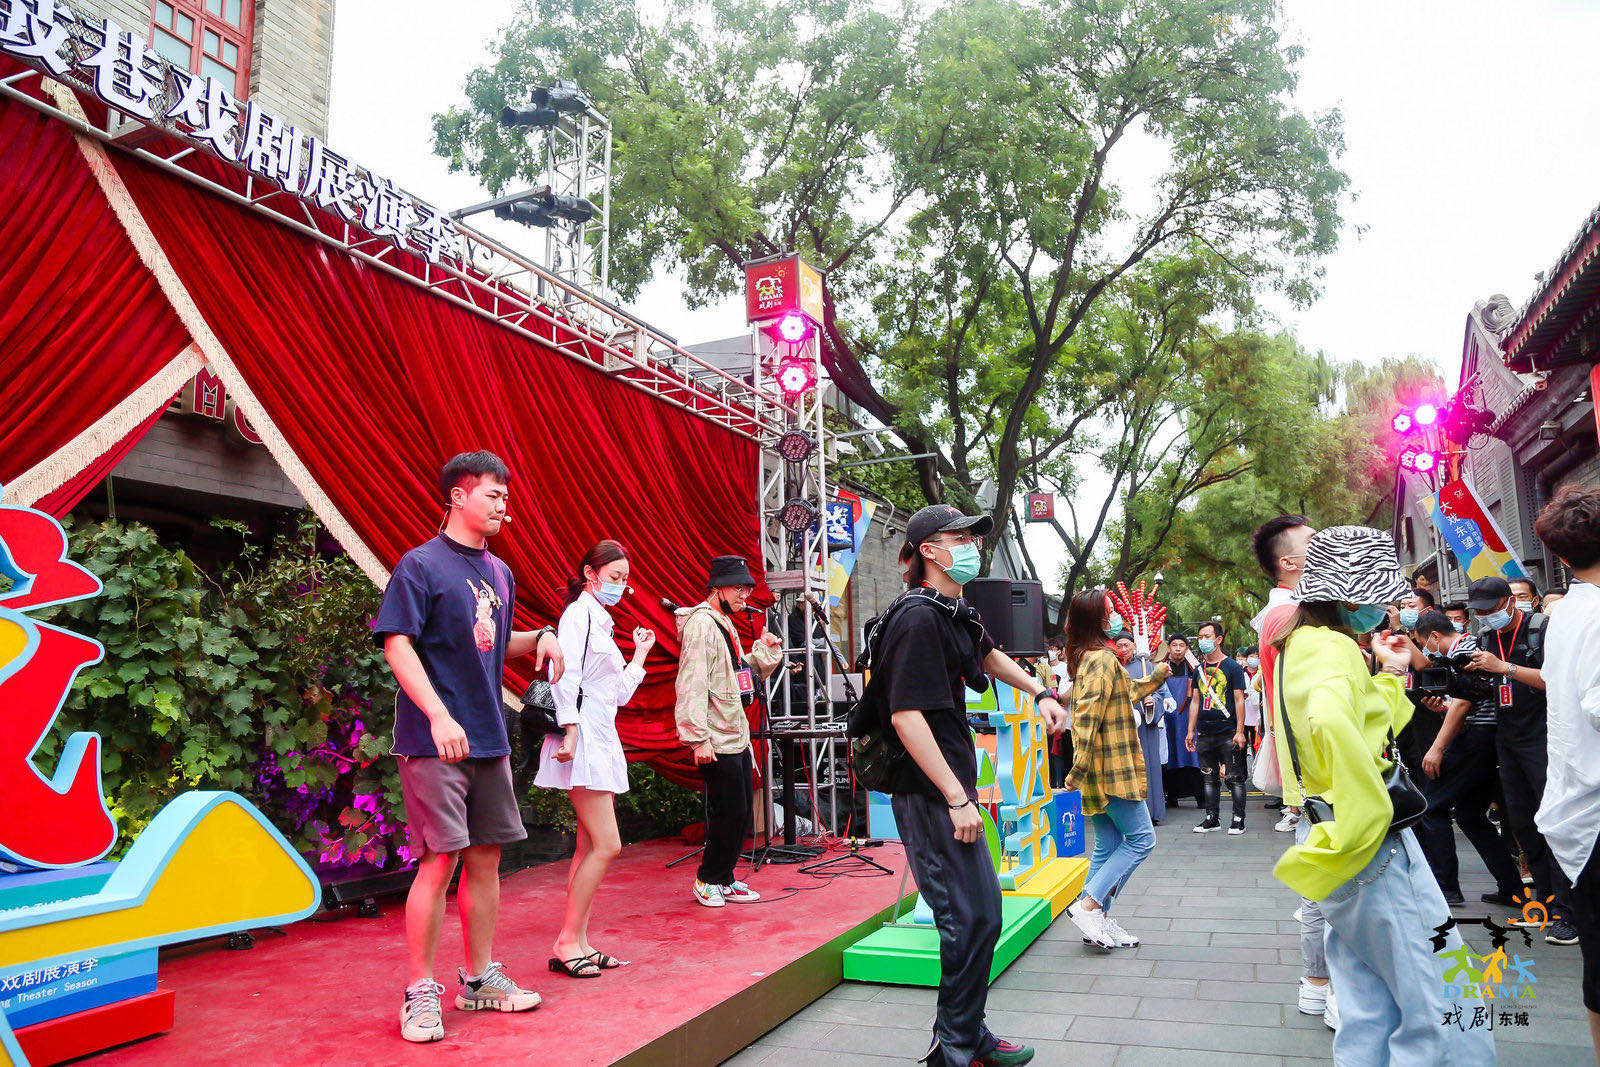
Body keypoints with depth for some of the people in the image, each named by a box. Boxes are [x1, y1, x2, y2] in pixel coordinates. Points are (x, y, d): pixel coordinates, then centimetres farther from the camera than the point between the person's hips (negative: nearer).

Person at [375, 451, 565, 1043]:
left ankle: (479, 978, 26)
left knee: (486, 857, 12)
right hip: (434, 741, -7)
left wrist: (540, 638, 4)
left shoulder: (499, 573, 14)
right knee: (439, 860, -5)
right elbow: (397, 644, -15)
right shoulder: (421, 564, -7)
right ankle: (421, 993, 10)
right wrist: (439, 716, -25)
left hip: (490, 738, 7)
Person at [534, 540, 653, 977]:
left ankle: (579, 941, 13)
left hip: (603, 741, 10)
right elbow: (566, 676, -17)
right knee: (607, 845, -10)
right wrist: (570, 732, -24)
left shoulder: (601, 622, 22)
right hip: (583, 742, -9)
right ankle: (566, 942, -1)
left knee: (590, 846, 8)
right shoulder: (579, 614, -6)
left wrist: (641, 653, 27)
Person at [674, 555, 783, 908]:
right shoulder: (701, 624, -14)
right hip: (716, 741, -10)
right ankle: (708, 880, 13)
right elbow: (692, 684, -20)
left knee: (740, 814, 13)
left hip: (737, 737, 10)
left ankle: (724, 880, 25)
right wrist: (698, 738, -24)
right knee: (730, 813, -4)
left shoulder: (726, 624, 16)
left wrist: (765, 651, 7)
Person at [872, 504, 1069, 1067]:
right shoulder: (917, 619, -18)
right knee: (970, 919, -4)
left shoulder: (956, 613, 12)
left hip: (952, 785, 10)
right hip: (928, 794, -10)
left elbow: (990, 656, 35)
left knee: (982, 912, 16)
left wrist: (1040, 693, 26)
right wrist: (957, 798, -23)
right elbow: (906, 715, -24)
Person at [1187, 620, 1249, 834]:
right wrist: (1191, 731, 12)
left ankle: (1238, 819, 8)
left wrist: (1240, 732, -12)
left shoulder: (1232, 667, -2)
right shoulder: (1199, 670, 13)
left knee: (1234, 777, -1)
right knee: (1209, 778, 10)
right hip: (1204, 734, 5)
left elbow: (1239, 700, -5)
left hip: (1228, 733, -5)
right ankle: (1212, 818, 17)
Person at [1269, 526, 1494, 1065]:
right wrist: (1365, 818, -29)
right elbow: (1330, 722, -39)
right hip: (1373, 849, -10)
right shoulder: (1330, 646, -16)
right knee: (1447, 1017, -3)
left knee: (1368, 1012, 17)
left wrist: (1390, 674, 24)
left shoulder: (1299, 644, 16)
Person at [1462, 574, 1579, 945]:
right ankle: (1545, 901, 18)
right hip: (1507, 740, 7)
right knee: (1521, 821, 9)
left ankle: (1566, 911, -6)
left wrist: (1505, 667, -25)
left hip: (1542, 737, -7)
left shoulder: (1542, 629, -7)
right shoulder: (1485, 639, 14)